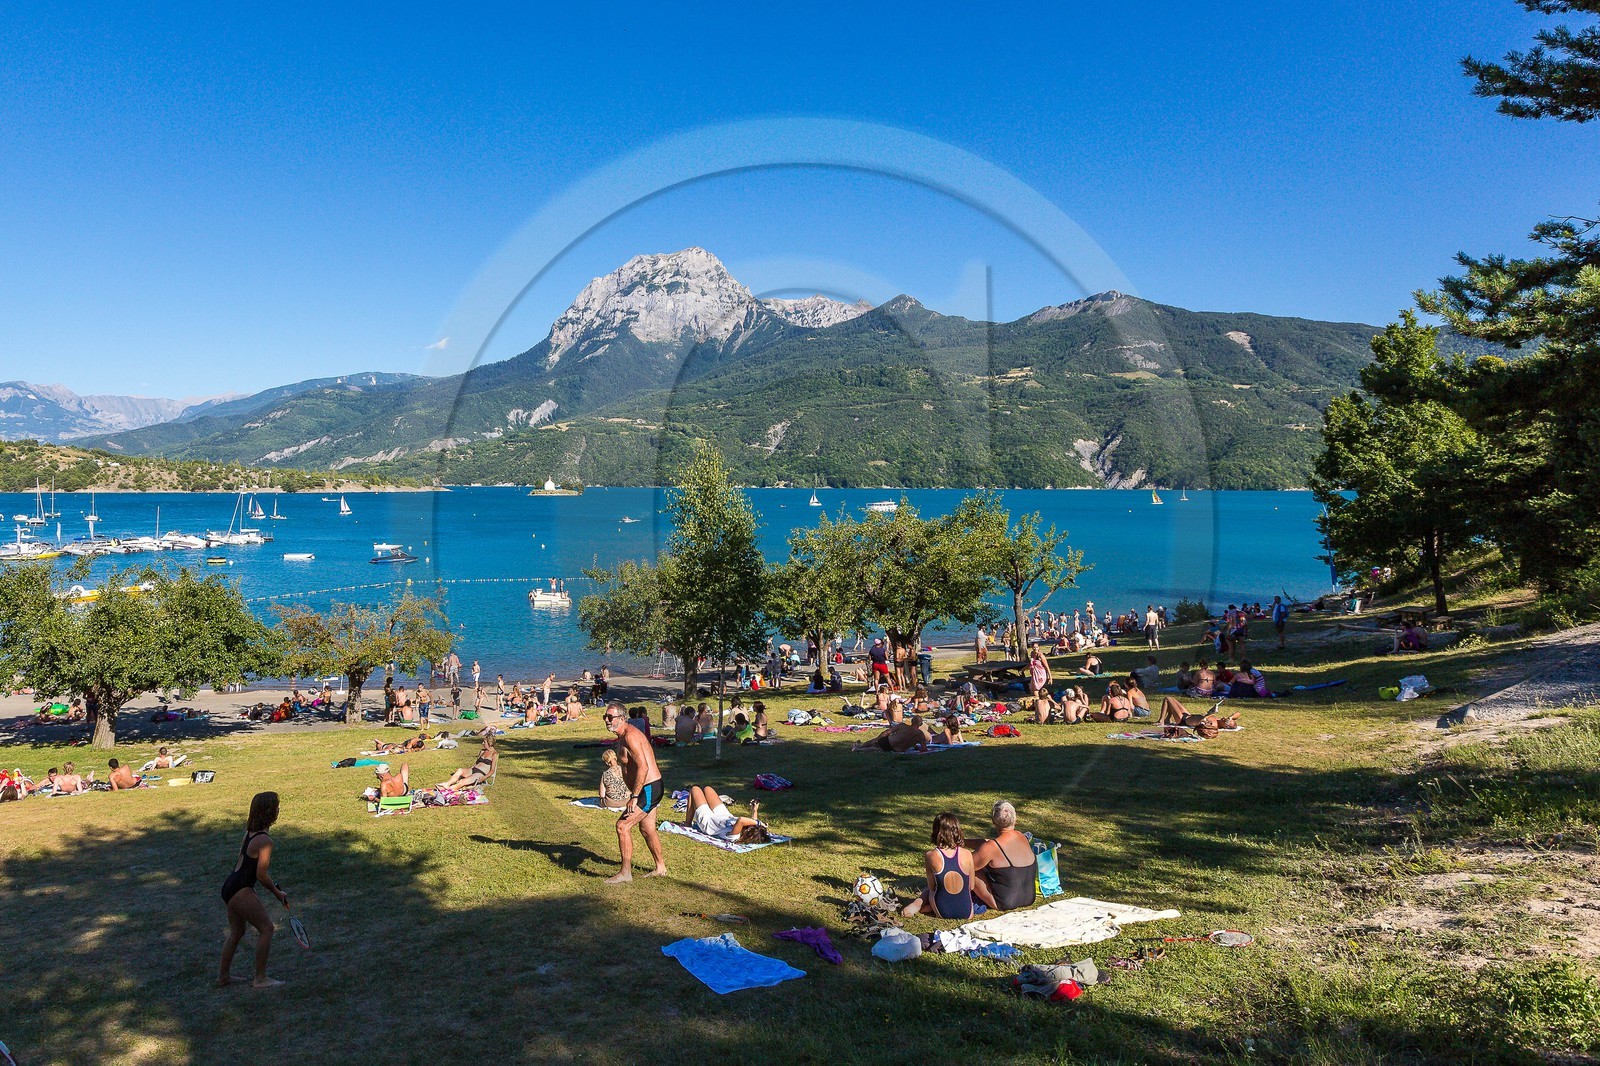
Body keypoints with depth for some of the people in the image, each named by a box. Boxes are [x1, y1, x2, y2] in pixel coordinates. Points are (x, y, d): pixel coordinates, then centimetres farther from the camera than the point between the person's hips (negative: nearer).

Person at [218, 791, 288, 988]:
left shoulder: (249, 830, 6)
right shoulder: (265, 841, -21)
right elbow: (261, 875, -19)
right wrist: (277, 893, -6)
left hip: (229, 888, 9)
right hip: (241, 891, -9)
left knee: (236, 932, 22)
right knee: (266, 928, -1)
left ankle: (224, 976, 31)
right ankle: (260, 978, 3)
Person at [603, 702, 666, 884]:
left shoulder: (630, 736, -20)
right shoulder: (624, 735, 13)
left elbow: (643, 767, -28)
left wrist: (634, 796, -27)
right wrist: (633, 791, 26)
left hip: (649, 789, -11)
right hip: (648, 789, 11)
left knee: (622, 826, -12)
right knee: (647, 829, 20)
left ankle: (625, 872, -4)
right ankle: (660, 867, 33)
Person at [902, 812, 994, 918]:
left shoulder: (930, 856, -13)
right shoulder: (967, 854, -10)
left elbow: (932, 887, -3)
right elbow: (971, 886, 2)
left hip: (942, 913, -1)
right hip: (967, 913, 2)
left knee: (928, 891, 34)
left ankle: (918, 904, 8)